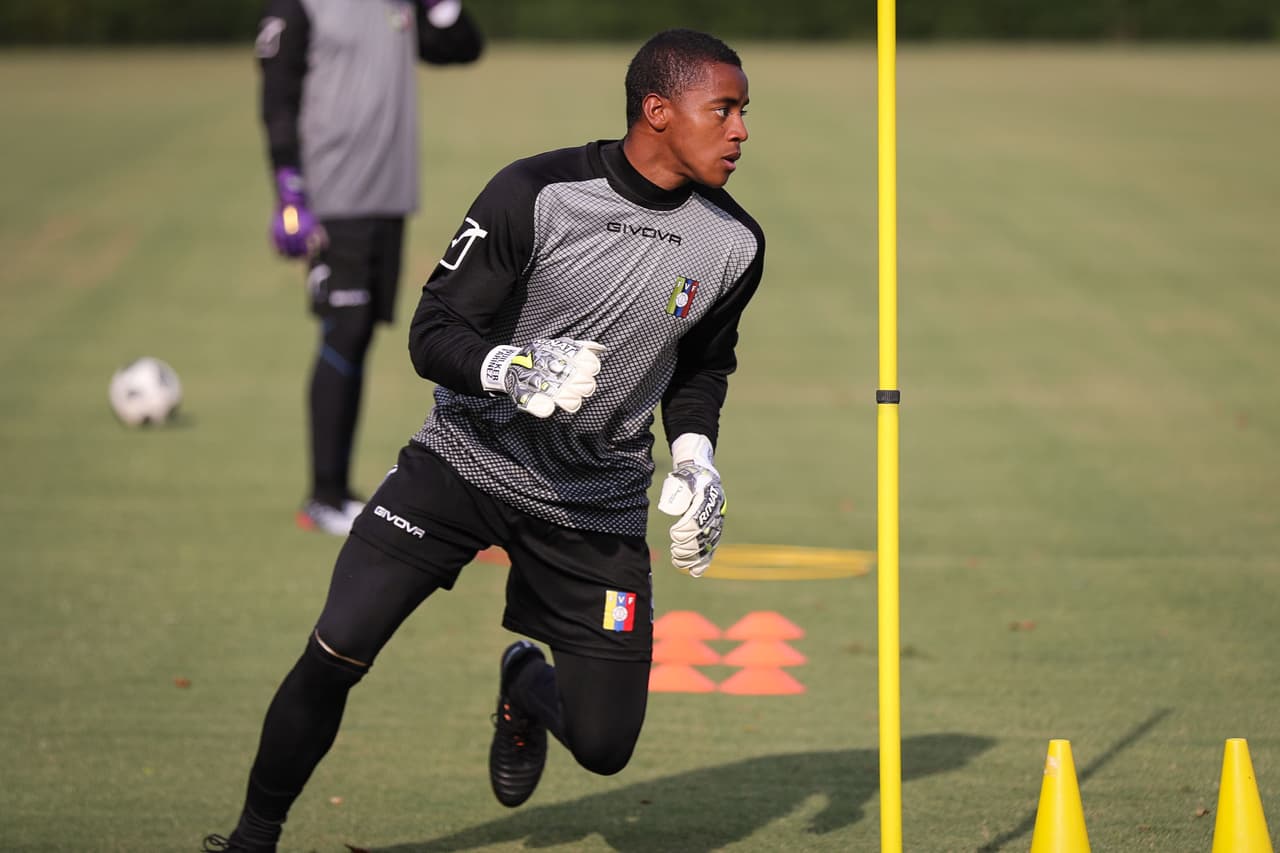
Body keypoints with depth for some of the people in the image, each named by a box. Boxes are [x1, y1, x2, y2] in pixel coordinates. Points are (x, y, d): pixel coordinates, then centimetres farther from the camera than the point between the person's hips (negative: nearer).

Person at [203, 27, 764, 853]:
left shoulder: (734, 245, -5)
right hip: (467, 460, -3)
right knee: (333, 656, -16)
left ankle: (525, 687, 35)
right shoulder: (536, 194, -18)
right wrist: (510, 369, -34)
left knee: (603, 748, -1)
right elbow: (433, 334, -14)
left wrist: (695, 457, -2)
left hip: (596, 506, 3)